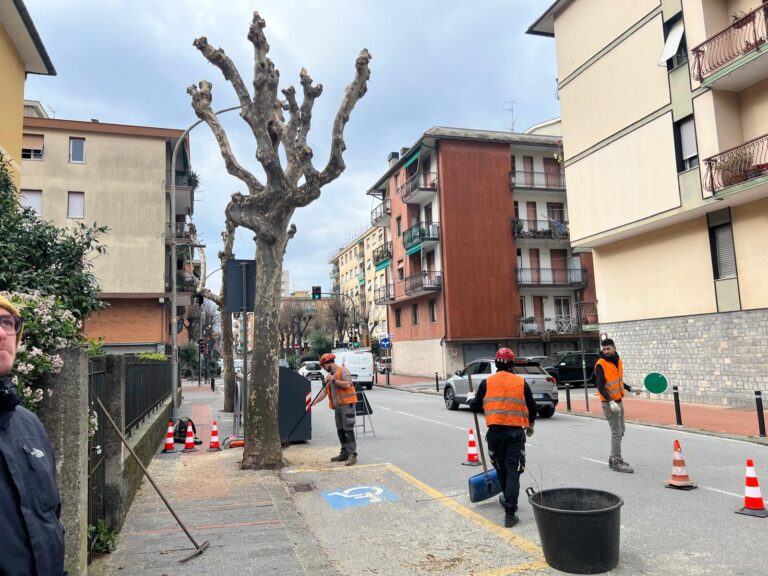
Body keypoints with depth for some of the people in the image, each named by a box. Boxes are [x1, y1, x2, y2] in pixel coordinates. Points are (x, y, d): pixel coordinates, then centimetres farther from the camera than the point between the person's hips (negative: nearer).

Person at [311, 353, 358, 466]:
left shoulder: (342, 370, -6)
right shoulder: (330, 375, 19)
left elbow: (347, 384, -18)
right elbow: (324, 391, 18)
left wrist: (334, 380, -16)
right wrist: (313, 403, 12)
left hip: (347, 404, -8)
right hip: (337, 406, 8)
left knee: (348, 429, -11)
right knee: (340, 430, 9)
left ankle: (352, 454, -9)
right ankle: (344, 453, 15)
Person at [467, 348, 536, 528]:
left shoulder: (487, 382, 0)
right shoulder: (521, 382, 2)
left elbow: (475, 407, 5)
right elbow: (532, 407, 8)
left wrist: (470, 398, 28)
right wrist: (530, 425, 27)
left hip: (495, 431, 1)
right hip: (516, 431, 0)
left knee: (501, 468, 21)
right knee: (513, 471, 1)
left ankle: (509, 500, 39)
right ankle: (510, 513, -3)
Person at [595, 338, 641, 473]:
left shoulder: (618, 361, 7)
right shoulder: (601, 364, -17)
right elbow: (600, 386, -21)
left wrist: (631, 389, 16)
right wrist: (611, 402, -30)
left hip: (619, 401, 8)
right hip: (609, 403, -8)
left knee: (620, 431, 16)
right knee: (616, 432, -7)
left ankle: (614, 458, 28)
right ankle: (616, 463, 1)